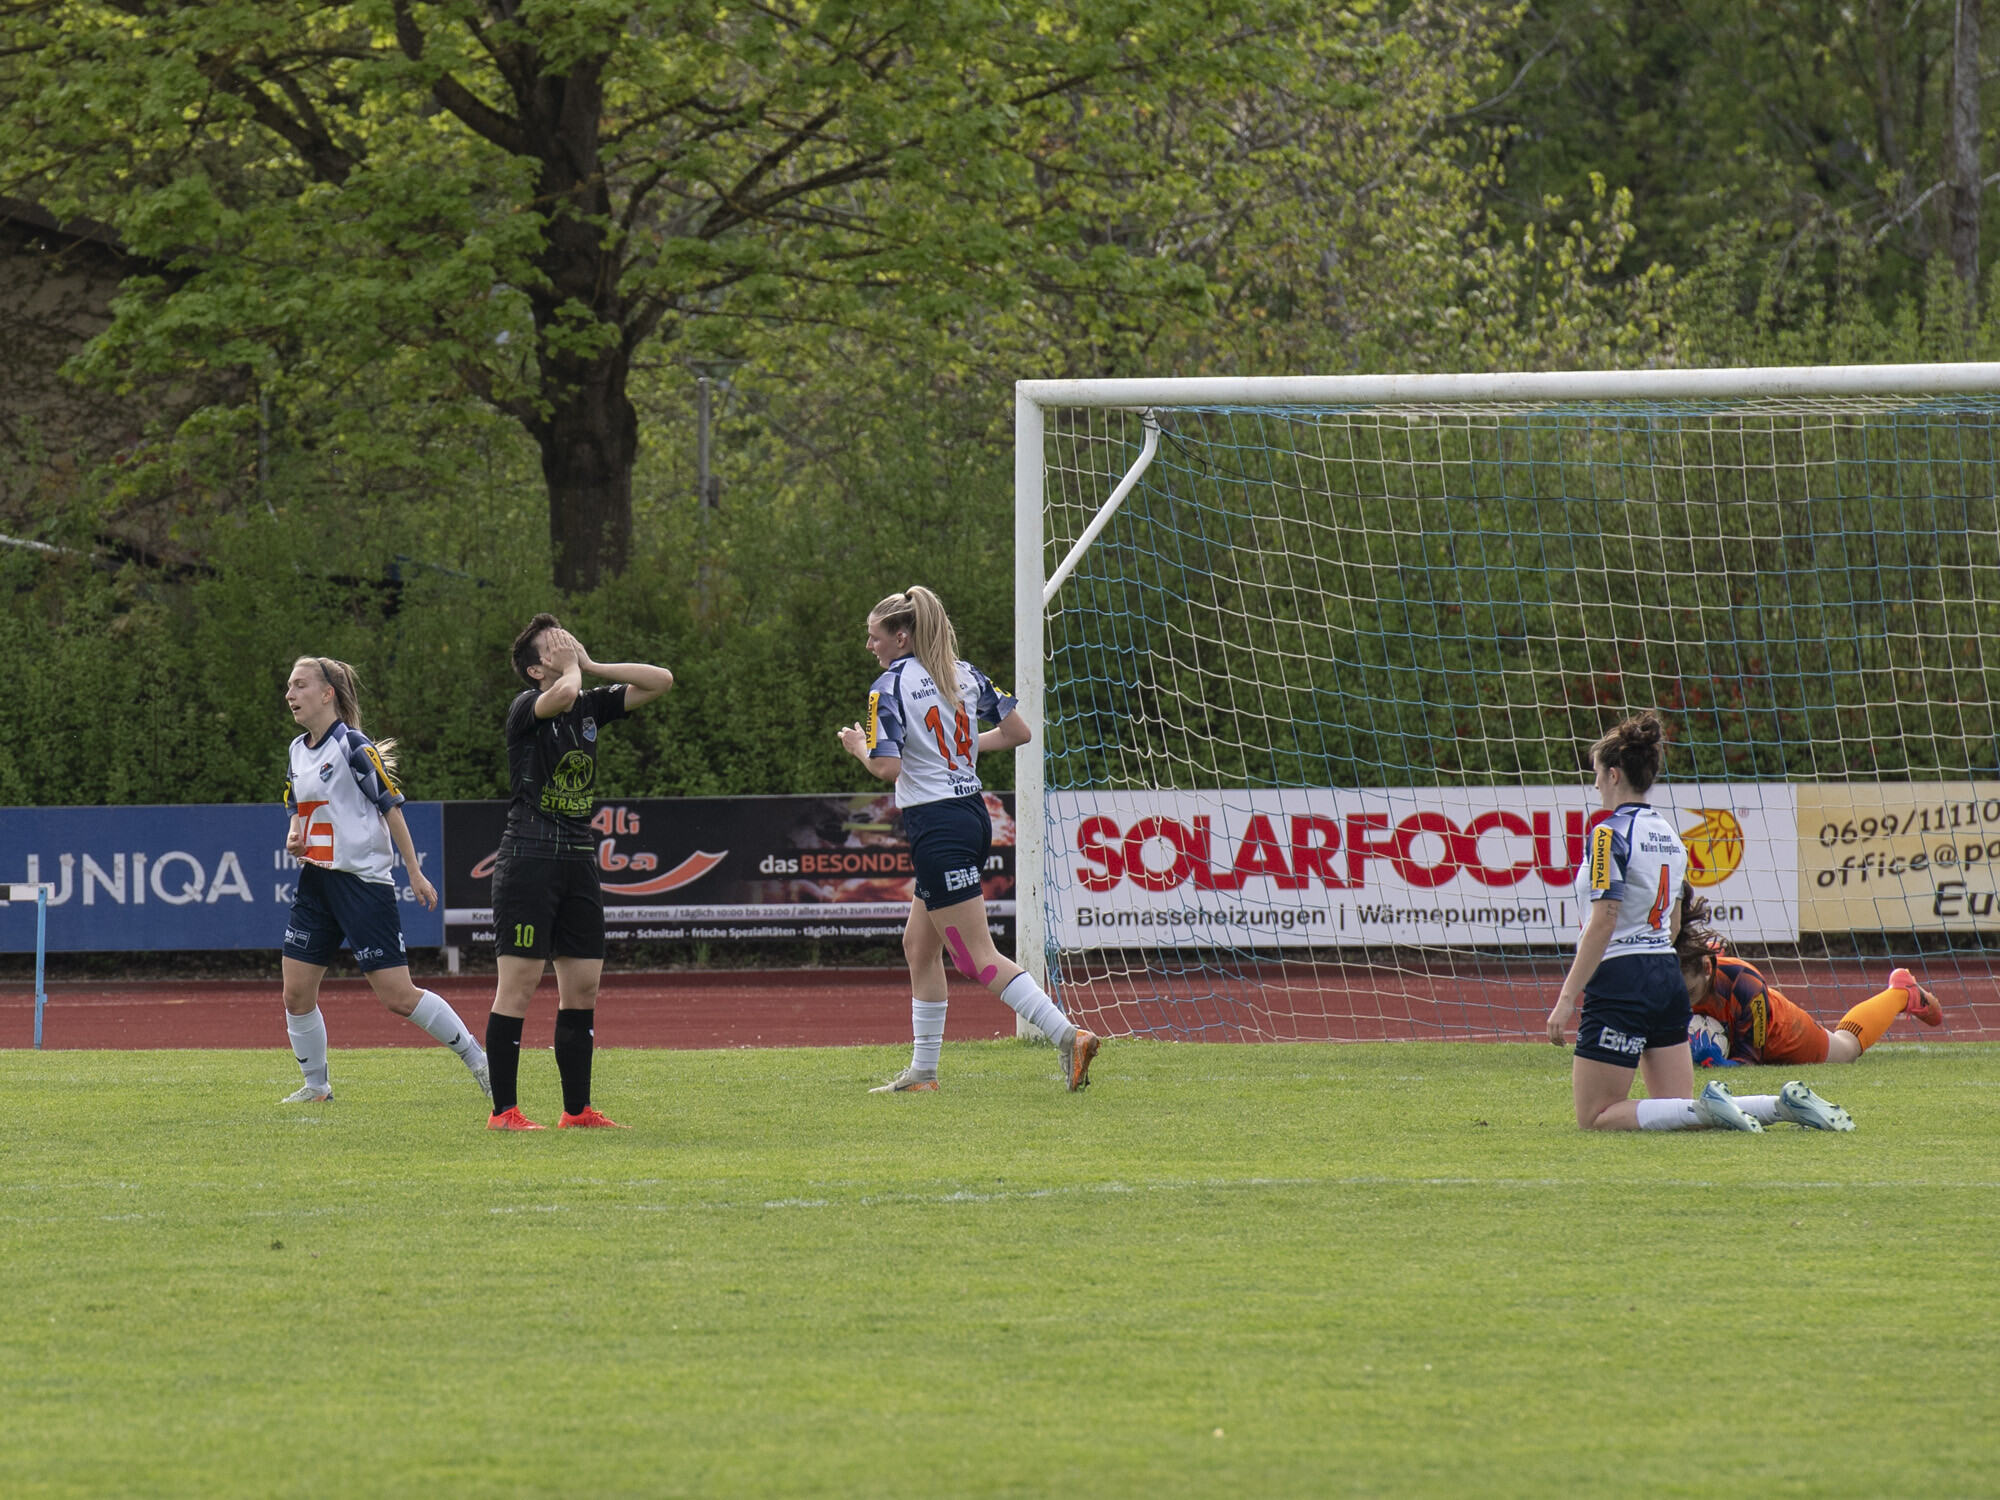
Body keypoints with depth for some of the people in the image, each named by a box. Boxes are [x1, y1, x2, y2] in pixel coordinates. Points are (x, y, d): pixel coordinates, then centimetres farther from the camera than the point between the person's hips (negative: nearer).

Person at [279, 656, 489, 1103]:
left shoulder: (353, 747, -13)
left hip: (363, 880, -8)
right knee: (297, 995, 2)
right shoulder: (298, 751, 11)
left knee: (398, 995, -8)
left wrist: (415, 874, -9)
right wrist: (294, 836, 1)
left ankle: (478, 1060, 5)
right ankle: (316, 1085, 18)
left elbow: (391, 807, -10)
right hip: (316, 881, 8)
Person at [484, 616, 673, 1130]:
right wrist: (572, 667, -8)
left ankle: (577, 1109, 15)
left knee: (583, 987, 8)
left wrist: (592, 665, 5)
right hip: (529, 855, -7)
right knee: (518, 983, -6)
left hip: (579, 858, 7)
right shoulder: (526, 708, -7)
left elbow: (660, 681, 13)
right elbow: (563, 694, -30)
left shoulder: (591, 706, 13)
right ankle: (504, 1110, -4)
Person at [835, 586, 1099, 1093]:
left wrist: (858, 746, 0)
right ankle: (922, 1072, 20)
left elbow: (887, 767, -20)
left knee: (978, 958, -9)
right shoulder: (965, 675, 10)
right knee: (919, 945, 18)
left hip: (935, 824, -9)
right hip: (973, 814, 9)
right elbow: (1019, 731, 11)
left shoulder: (890, 687, -11)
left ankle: (1068, 1036, -22)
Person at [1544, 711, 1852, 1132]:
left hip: (1620, 983, -8)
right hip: (1668, 978, 8)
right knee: (1678, 1108, 12)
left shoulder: (1609, 834, -13)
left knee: (1595, 1116, -1)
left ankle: (1706, 1110, -19)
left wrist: (1567, 997, -18)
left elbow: (1603, 924, -19)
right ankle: (1783, 1105, -5)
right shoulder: (1668, 835, 13)